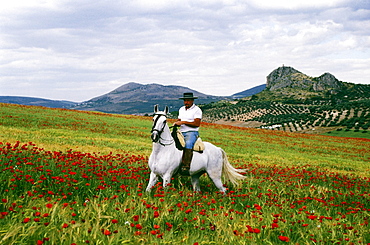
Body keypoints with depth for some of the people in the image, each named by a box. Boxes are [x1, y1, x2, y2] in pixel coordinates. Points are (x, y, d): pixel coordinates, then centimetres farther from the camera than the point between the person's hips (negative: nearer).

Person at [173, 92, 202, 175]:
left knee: (188, 144, -37)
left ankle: (185, 166, -45)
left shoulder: (197, 110, -4)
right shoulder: (181, 109, 18)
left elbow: (197, 124, -13)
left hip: (192, 132, -7)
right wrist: (176, 123, -1)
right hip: (181, 132, 7)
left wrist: (184, 122, -16)